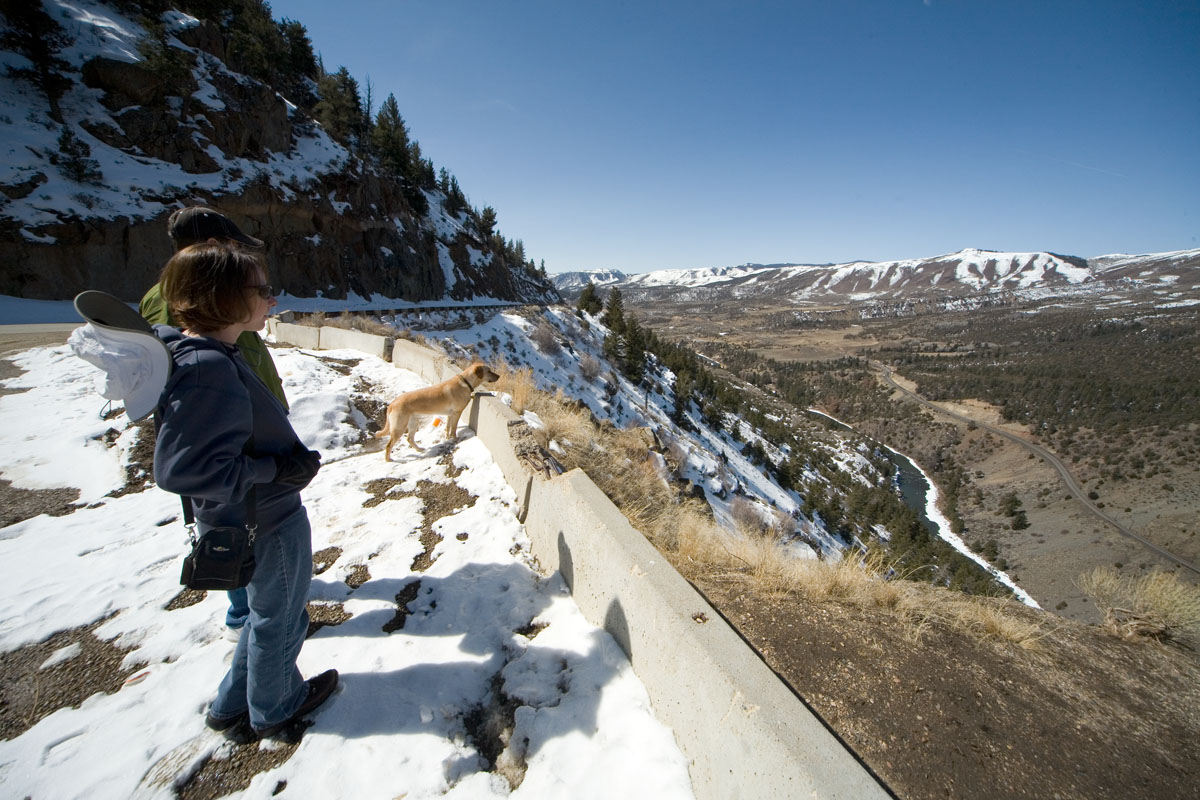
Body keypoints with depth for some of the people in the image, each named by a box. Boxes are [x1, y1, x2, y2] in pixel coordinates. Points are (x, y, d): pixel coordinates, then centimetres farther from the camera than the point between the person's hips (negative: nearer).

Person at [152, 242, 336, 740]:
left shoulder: (205, 355, 0)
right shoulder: (210, 371, -30)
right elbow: (180, 468, -31)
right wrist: (278, 470, -24)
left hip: (255, 515, 9)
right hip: (266, 523, -9)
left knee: (268, 613, 29)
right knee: (279, 620, 17)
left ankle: (233, 707, 49)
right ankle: (275, 710, 43)